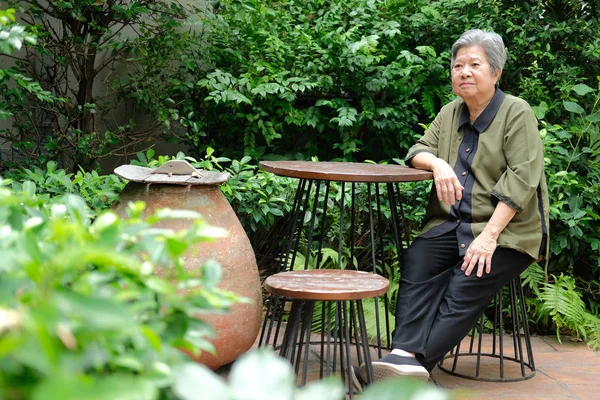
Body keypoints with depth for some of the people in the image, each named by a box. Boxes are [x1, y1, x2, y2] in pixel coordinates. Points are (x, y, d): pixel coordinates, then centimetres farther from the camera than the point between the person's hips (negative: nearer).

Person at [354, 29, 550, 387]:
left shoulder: (517, 113, -5)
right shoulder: (450, 113, 16)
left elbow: (521, 179, -14)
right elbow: (419, 150, 14)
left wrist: (489, 236, -22)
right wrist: (437, 163, -12)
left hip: (507, 230, -5)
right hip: (452, 223, 5)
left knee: (466, 284, -29)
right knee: (417, 261, -25)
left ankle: (420, 361, -33)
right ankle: (406, 354, -38)